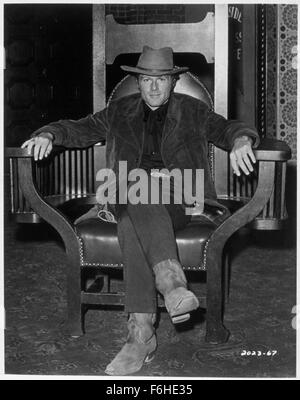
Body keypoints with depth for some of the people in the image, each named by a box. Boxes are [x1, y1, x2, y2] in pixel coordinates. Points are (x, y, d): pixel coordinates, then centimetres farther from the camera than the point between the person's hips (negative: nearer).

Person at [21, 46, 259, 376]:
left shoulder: (192, 111, 17)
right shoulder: (120, 112, 20)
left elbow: (227, 128, 12)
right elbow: (80, 129, 21)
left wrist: (241, 140, -13)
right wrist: (48, 134, 0)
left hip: (179, 201, -2)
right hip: (129, 197, 2)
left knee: (133, 221, -37)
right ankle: (171, 280, -52)